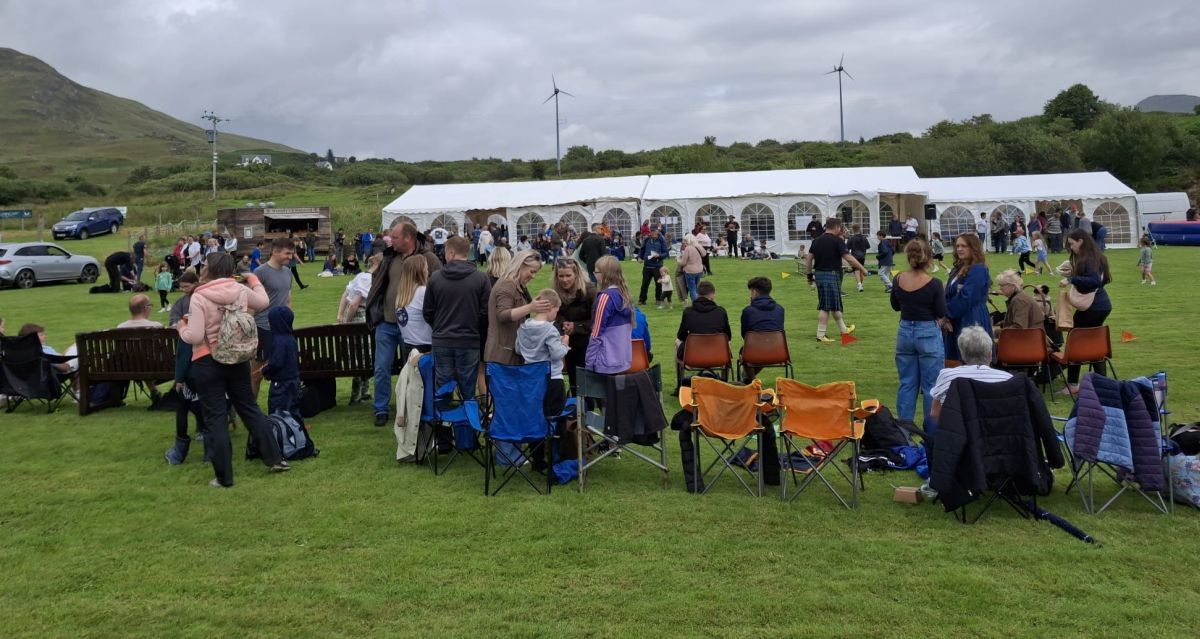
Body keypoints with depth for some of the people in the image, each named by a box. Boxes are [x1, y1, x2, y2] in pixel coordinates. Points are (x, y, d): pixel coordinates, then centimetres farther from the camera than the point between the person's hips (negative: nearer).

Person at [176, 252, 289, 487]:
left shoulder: (199, 297, -16)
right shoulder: (240, 290, -2)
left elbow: (194, 336, -19)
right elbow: (263, 303, 18)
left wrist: (182, 328, 3)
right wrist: (254, 280, 32)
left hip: (207, 362, -5)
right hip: (238, 357, 5)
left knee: (215, 418, 2)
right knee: (249, 407, 18)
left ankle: (224, 477, 7)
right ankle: (275, 459, 18)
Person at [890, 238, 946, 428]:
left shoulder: (899, 280, -5)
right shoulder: (934, 284, -16)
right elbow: (941, 313, -7)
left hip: (905, 332, 4)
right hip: (929, 334, -4)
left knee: (907, 383, 14)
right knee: (931, 385, 6)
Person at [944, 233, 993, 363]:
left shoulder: (978, 270, -12)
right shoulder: (957, 270, 16)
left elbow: (966, 297, -18)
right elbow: (948, 295, 14)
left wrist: (947, 315, -9)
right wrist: (946, 317, -2)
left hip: (973, 322, -9)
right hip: (956, 323, 9)